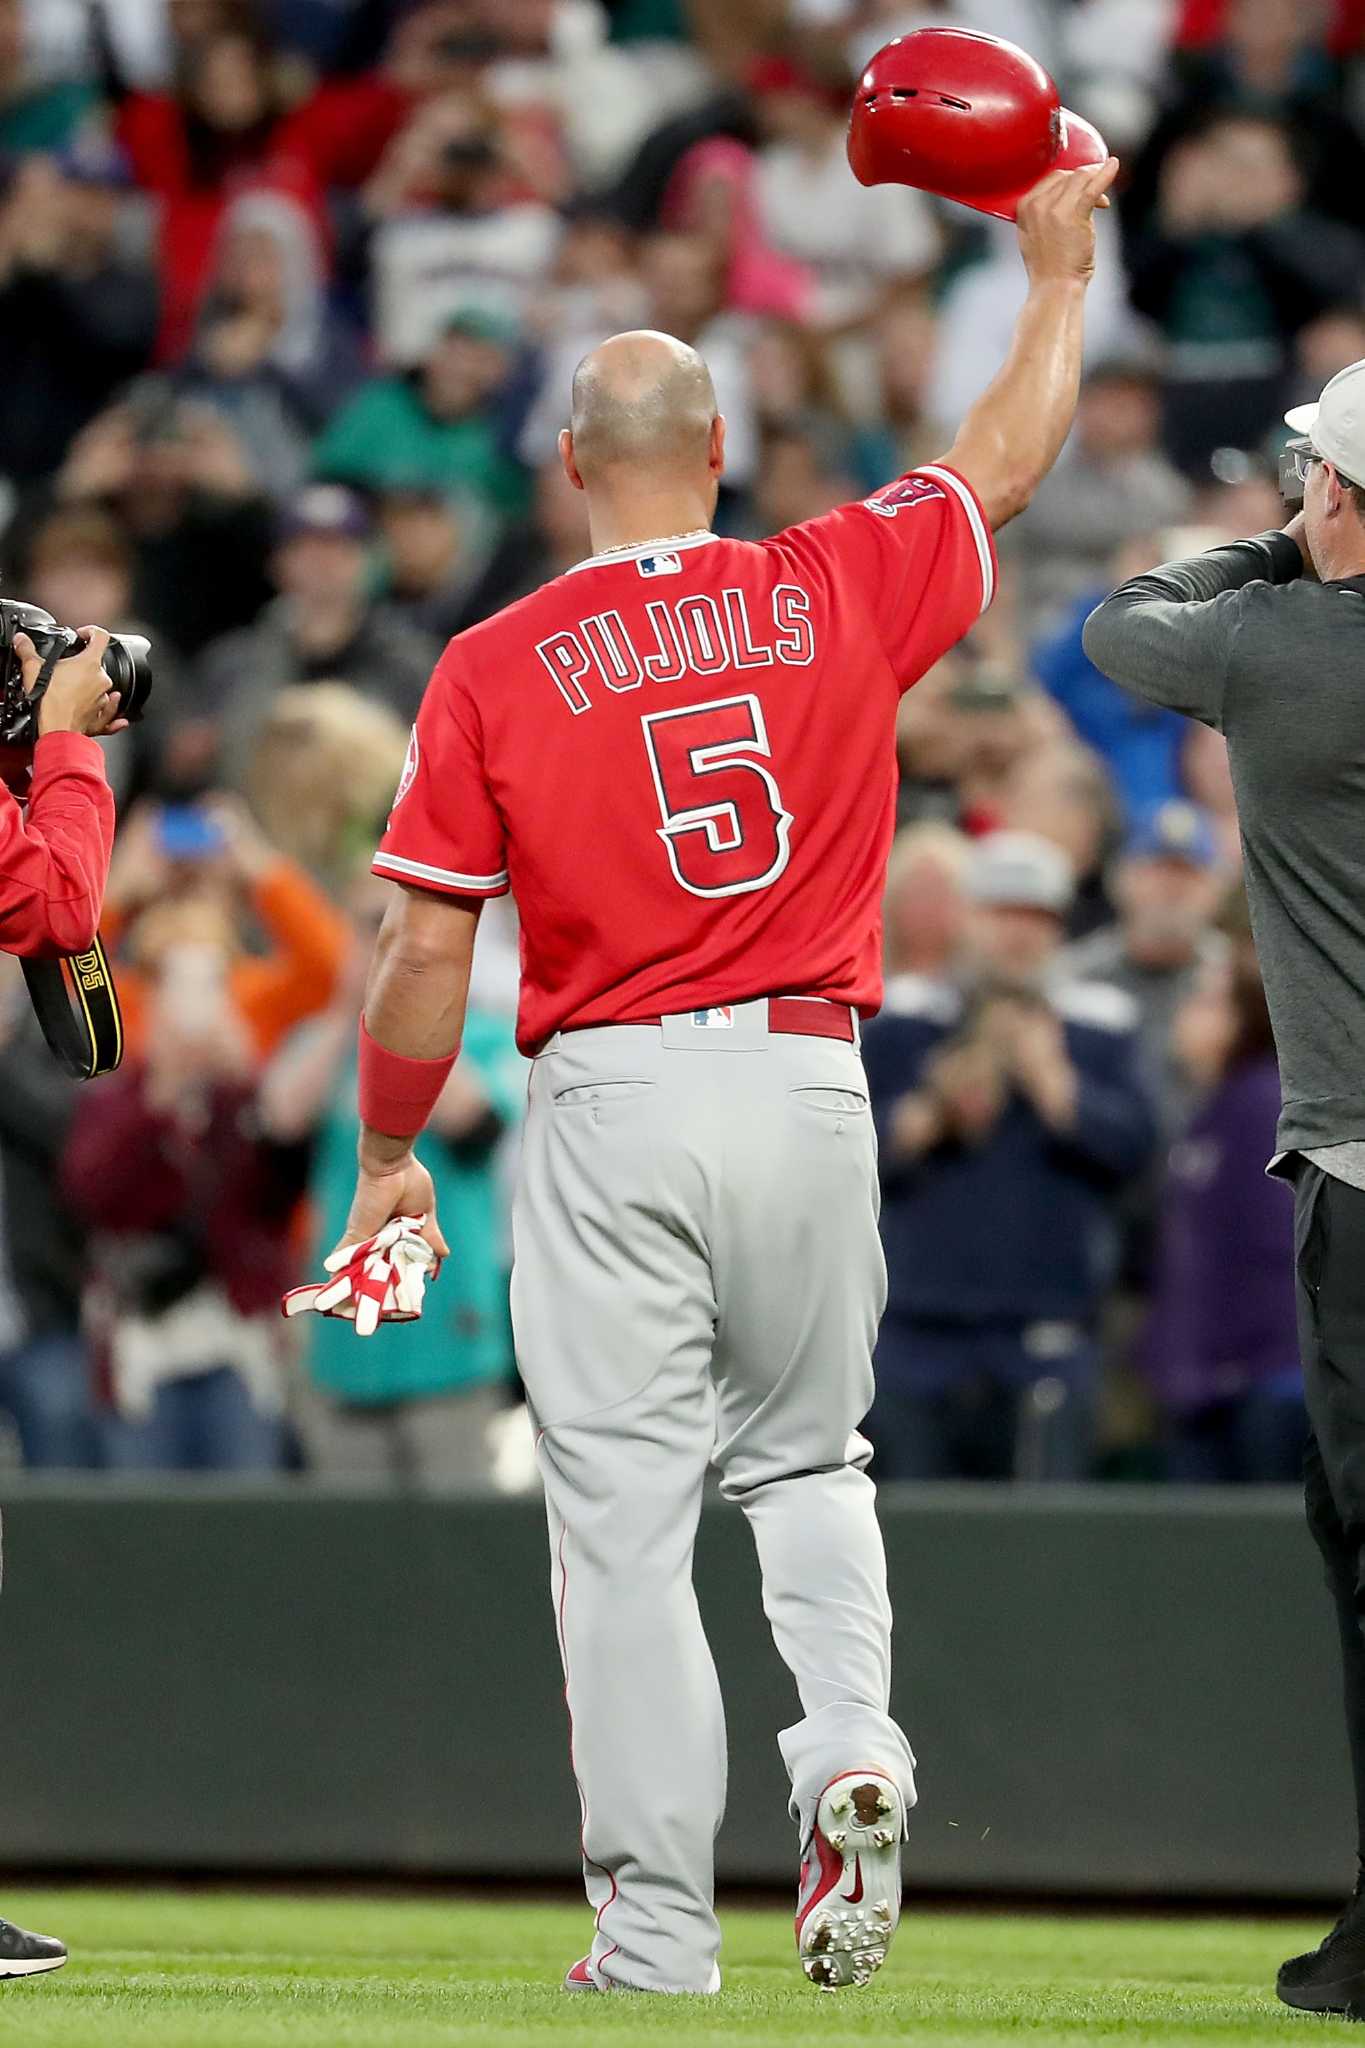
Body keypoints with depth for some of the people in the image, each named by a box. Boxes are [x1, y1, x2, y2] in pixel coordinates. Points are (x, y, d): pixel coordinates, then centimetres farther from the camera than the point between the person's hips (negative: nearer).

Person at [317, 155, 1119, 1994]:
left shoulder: (497, 668, -5)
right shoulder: (834, 595, 1)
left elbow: (428, 948, -3)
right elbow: (1009, 462, 18)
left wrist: (389, 1154, 9)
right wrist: (1056, 266, 32)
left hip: (611, 1103, -2)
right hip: (809, 1083, 3)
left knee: (625, 1514, 1)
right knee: (805, 1456, 22)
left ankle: (658, 1931, -1)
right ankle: (855, 1740, -5)